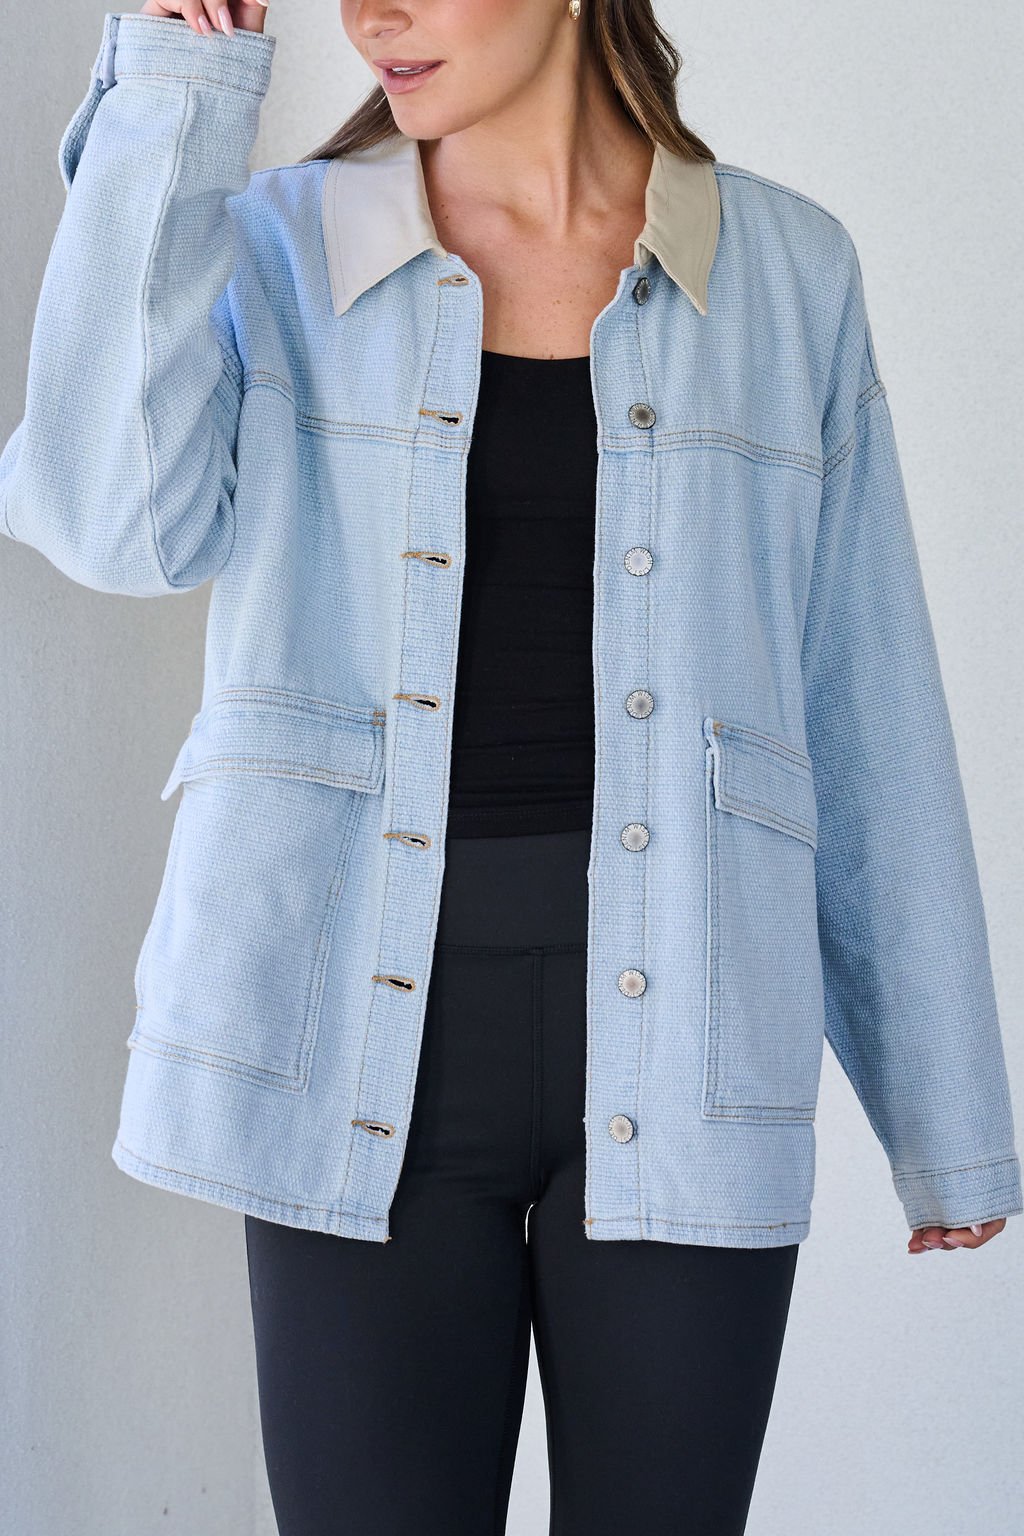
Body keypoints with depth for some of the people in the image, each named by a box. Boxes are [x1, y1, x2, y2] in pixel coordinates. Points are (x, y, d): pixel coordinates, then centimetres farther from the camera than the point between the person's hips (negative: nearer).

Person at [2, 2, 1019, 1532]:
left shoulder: (787, 271, 6)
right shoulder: (280, 247, 6)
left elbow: (865, 704, 7)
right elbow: (122, 516, -14)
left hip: (673, 1045, 1)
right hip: (372, 1051, 0)